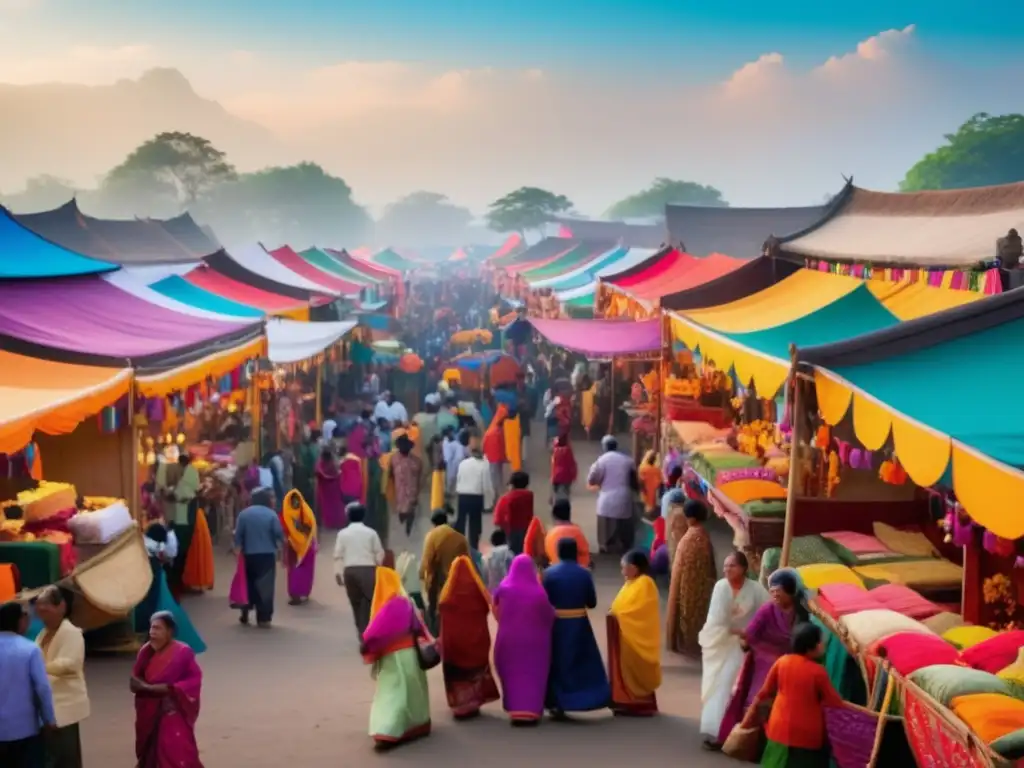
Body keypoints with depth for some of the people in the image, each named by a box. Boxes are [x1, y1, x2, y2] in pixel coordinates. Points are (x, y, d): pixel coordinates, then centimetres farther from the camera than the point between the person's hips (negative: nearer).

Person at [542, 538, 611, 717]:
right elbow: (592, 603, 1)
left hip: (557, 624, -1)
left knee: (557, 663, 9)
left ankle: (557, 704, 10)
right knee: (586, 662, 11)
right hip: (579, 624, 1)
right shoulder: (584, 573, -3)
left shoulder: (549, 573, -7)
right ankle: (597, 698, 10)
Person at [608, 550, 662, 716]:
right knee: (626, 669, 11)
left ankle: (640, 704, 2)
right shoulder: (632, 583, 17)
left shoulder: (644, 583, -14)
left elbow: (637, 608, -23)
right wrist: (615, 613, -1)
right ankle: (628, 703, 16)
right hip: (627, 635, 9)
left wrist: (617, 615, -16)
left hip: (636, 636, -9)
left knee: (635, 670, -4)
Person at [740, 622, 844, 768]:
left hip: (781, 729, 5)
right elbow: (834, 702, -9)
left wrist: (752, 711, 19)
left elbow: (765, 692, 5)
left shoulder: (782, 662, -3)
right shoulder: (818, 671, -16)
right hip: (807, 734, -5)